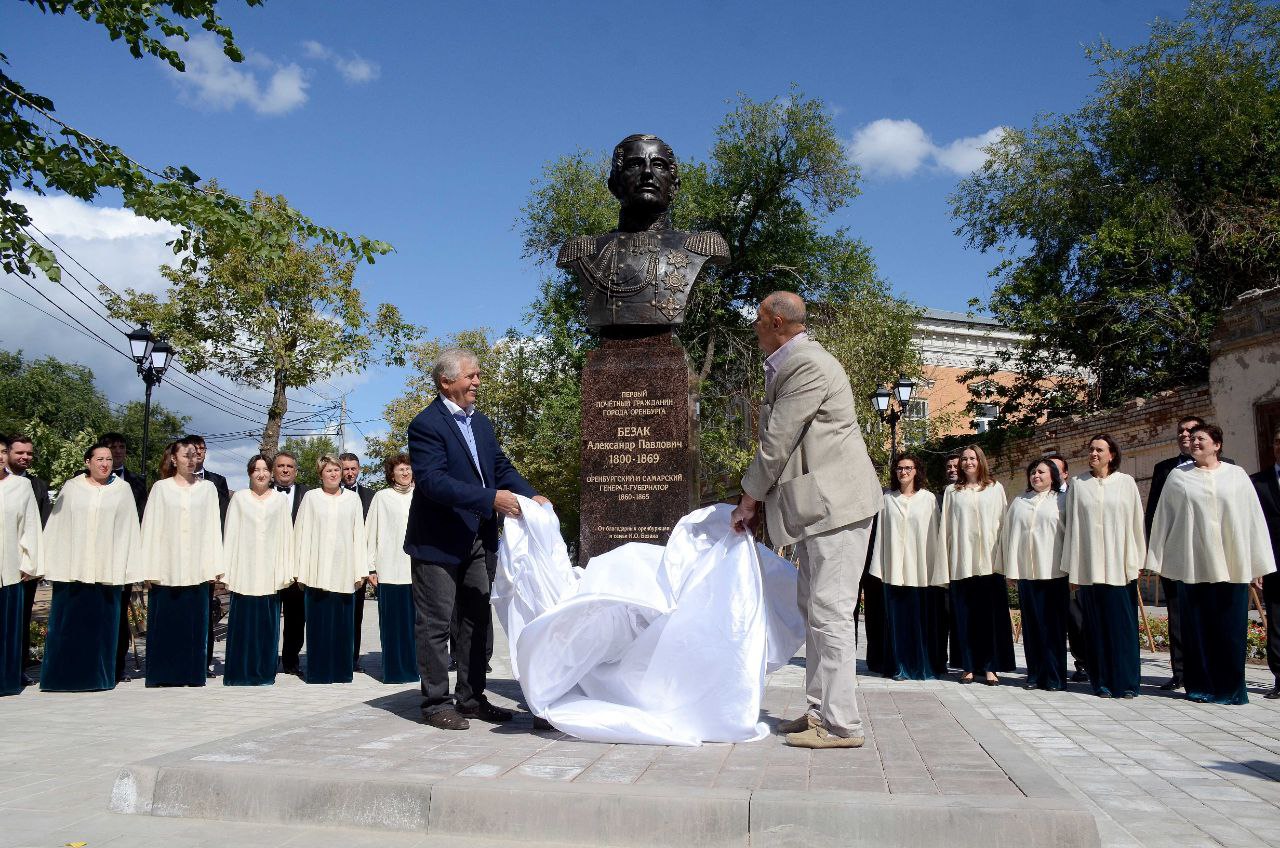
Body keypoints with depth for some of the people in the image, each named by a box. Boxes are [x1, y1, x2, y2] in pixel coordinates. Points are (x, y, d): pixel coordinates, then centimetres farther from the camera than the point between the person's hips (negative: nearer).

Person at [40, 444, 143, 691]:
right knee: (68, 623, 3)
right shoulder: (71, 488, 6)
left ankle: (97, 676, 15)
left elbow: (127, 530, 3)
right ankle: (63, 676, 12)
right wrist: (55, 566, 1)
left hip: (106, 570, 0)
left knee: (101, 624, 4)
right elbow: (57, 527, 7)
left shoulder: (122, 490, 5)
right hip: (72, 568, 0)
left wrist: (124, 569, -2)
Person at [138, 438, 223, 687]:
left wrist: (215, 566, -1)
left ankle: (192, 674, 10)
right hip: (166, 568, 0)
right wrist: (150, 569, -3)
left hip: (196, 569, 1)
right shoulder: (161, 487, 6)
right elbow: (151, 528, 3)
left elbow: (213, 527, 6)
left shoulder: (208, 488, 8)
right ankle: (162, 675, 11)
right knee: (165, 622, 2)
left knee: (193, 622, 3)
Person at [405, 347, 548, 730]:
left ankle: (471, 699, 25)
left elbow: (501, 466, 13)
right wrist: (491, 499, -31)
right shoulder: (426, 424, -15)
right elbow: (433, 481, -25)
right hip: (438, 541, -8)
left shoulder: (481, 422, 12)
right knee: (435, 624, 2)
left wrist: (530, 495, -6)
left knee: (477, 620, 14)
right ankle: (436, 703, 14)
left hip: (478, 538, 8)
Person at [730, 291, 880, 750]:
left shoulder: (807, 366, -16)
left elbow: (777, 443, -16)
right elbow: (779, 442, 19)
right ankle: (821, 710, 22)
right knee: (813, 608, 14)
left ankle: (840, 725, -2)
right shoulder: (787, 366, 17)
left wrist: (748, 501, -6)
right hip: (820, 505, 11)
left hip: (836, 502, -11)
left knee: (830, 611, -8)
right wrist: (760, 500, 13)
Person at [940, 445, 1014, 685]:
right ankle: (968, 666, 7)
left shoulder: (995, 488, 11)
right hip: (961, 561, 1)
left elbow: (1004, 521, 7)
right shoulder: (952, 491, 12)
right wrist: (946, 561, 2)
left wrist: (1004, 555, -2)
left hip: (989, 560, -1)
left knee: (991, 613, -2)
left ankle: (990, 667, 3)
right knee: (964, 614, 1)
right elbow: (946, 527, 9)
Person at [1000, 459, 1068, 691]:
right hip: (1026, 571, 3)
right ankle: (1035, 674, 11)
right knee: (1032, 624, 5)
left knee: (1053, 625, -1)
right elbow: (1008, 534, 14)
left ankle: (1054, 676, 5)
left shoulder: (1062, 500, 6)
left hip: (1054, 572, -3)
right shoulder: (1019, 502, 16)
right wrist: (1010, 569, 7)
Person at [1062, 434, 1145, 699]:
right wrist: (1073, 570, 3)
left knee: (1122, 624, 0)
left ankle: (1126, 681, 7)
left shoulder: (1126, 483, 5)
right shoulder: (1078, 485, 7)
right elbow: (1072, 526, 6)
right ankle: (1101, 681, 10)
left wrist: (1135, 564, 1)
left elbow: (1136, 523, 5)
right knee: (1096, 625, 3)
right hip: (1088, 567, 1)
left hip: (1119, 566, -1)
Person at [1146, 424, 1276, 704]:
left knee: (1230, 628, 2)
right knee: (1196, 627, 3)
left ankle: (1231, 687, 13)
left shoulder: (1237, 475, 6)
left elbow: (1253, 520, 5)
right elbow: (1163, 519, 9)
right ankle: (1200, 686, 12)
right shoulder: (1178, 476, 7)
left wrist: (1257, 565, 1)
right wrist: (1157, 561, 7)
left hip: (1231, 566, 0)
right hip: (1192, 564, 0)